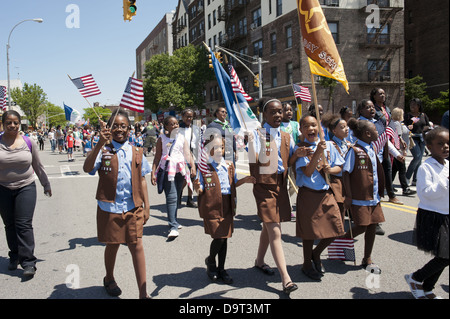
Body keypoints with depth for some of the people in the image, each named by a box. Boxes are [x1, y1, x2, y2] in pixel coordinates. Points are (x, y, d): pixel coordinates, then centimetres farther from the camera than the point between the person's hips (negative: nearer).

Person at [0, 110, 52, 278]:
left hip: (26, 188, -1)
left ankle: (28, 262, -3)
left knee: (24, 225, -6)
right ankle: (14, 257, 28)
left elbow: (38, 166, 10)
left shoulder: (29, 142, 0)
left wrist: (46, 185, 16)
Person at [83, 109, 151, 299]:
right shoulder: (103, 150, -4)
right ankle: (109, 279, 43)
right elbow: (87, 168, -23)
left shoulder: (136, 153, 6)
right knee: (112, 245, 14)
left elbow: (142, 180, 10)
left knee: (137, 246, -2)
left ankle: (143, 293, 6)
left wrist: (146, 206, 8)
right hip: (109, 207, -1)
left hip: (133, 207, 2)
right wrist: (100, 144, -32)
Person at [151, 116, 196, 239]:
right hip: (167, 170, -3)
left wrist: (193, 166, -10)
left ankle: (174, 221, 26)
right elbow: (157, 156, 5)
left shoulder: (182, 138, 12)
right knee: (171, 198, -13)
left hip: (180, 170, 3)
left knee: (176, 197, 11)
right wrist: (153, 173, -2)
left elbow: (188, 154, 6)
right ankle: (173, 227, -16)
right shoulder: (162, 139, 5)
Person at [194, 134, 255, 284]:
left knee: (225, 237, 9)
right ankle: (210, 261, 24)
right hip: (211, 206, -5)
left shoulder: (229, 166, 8)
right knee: (218, 237, -8)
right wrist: (197, 188, -29)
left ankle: (221, 269, 25)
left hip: (227, 206, 5)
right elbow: (200, 190, -7)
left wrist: (244, 180, -1)